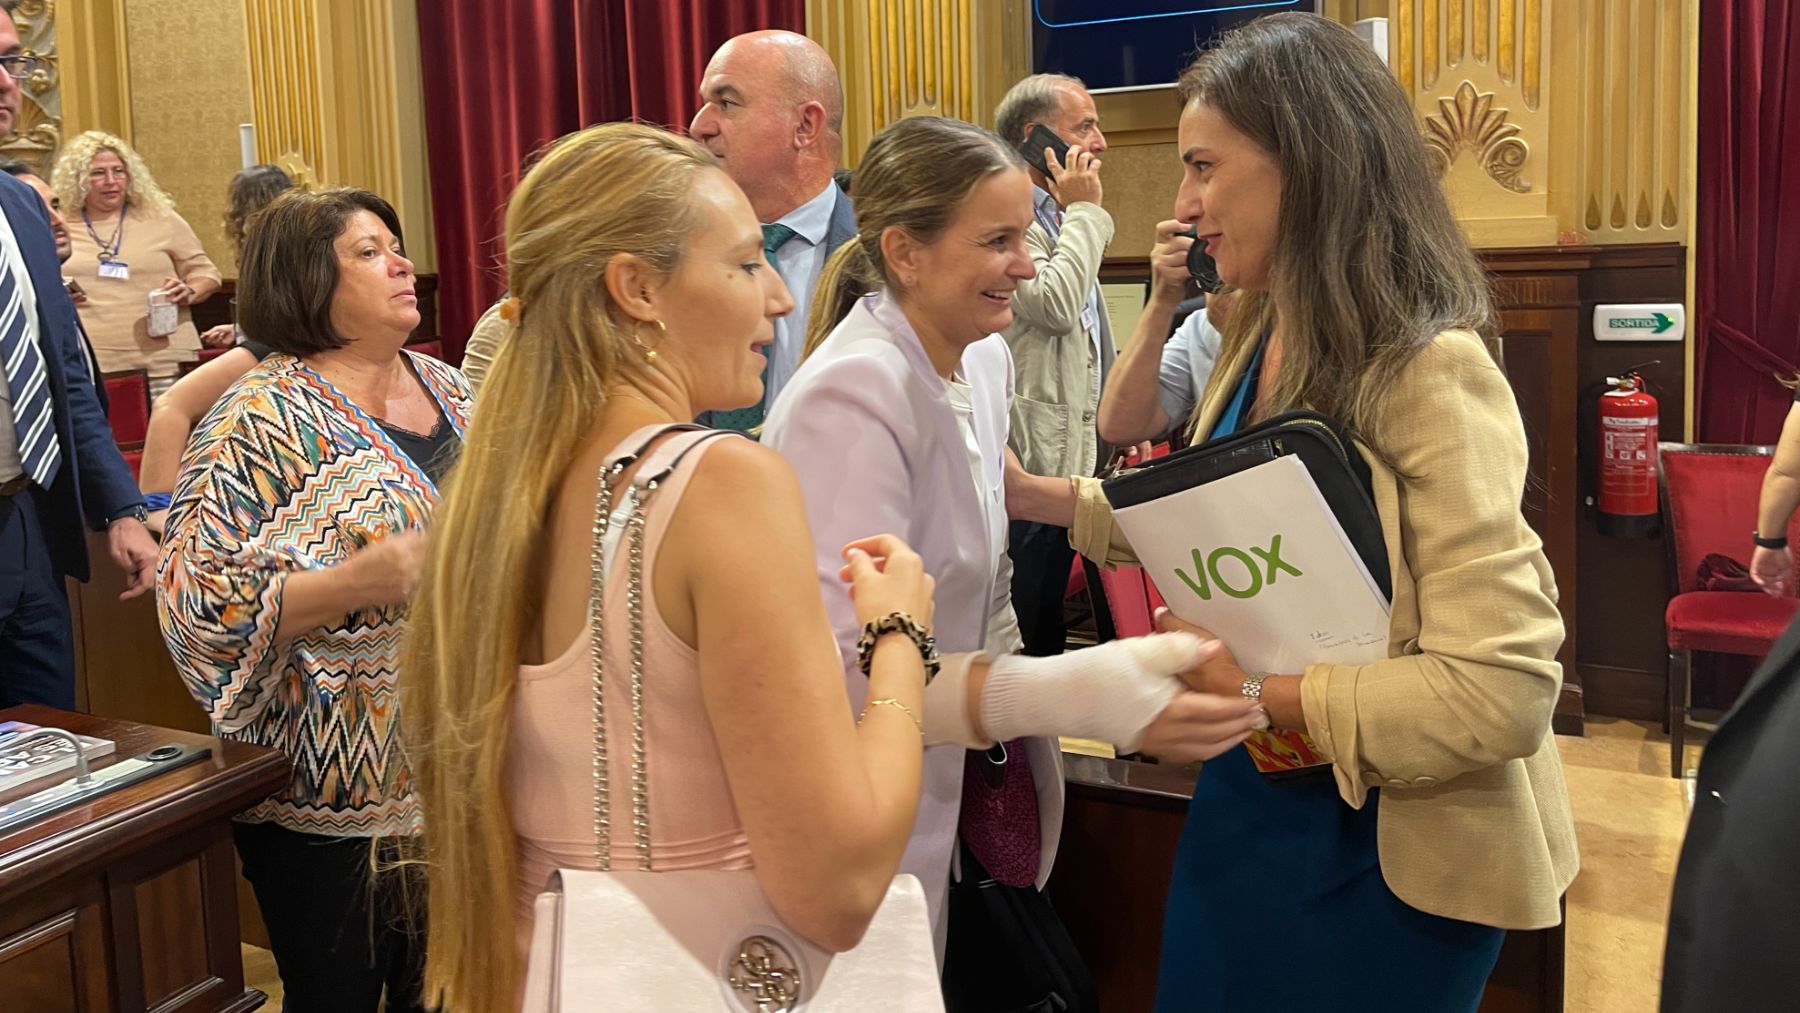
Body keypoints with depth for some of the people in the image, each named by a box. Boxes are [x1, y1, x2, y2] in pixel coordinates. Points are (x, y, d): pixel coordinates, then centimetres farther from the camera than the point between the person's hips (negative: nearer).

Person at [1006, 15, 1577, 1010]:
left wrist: (1253, 684, -25)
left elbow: (1503, 687, -29)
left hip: (1380, 848, -8)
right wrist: (1029, 492, 8)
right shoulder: (1255, 341, 2)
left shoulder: (1430, 374, -24)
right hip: (1245, 798, 8)